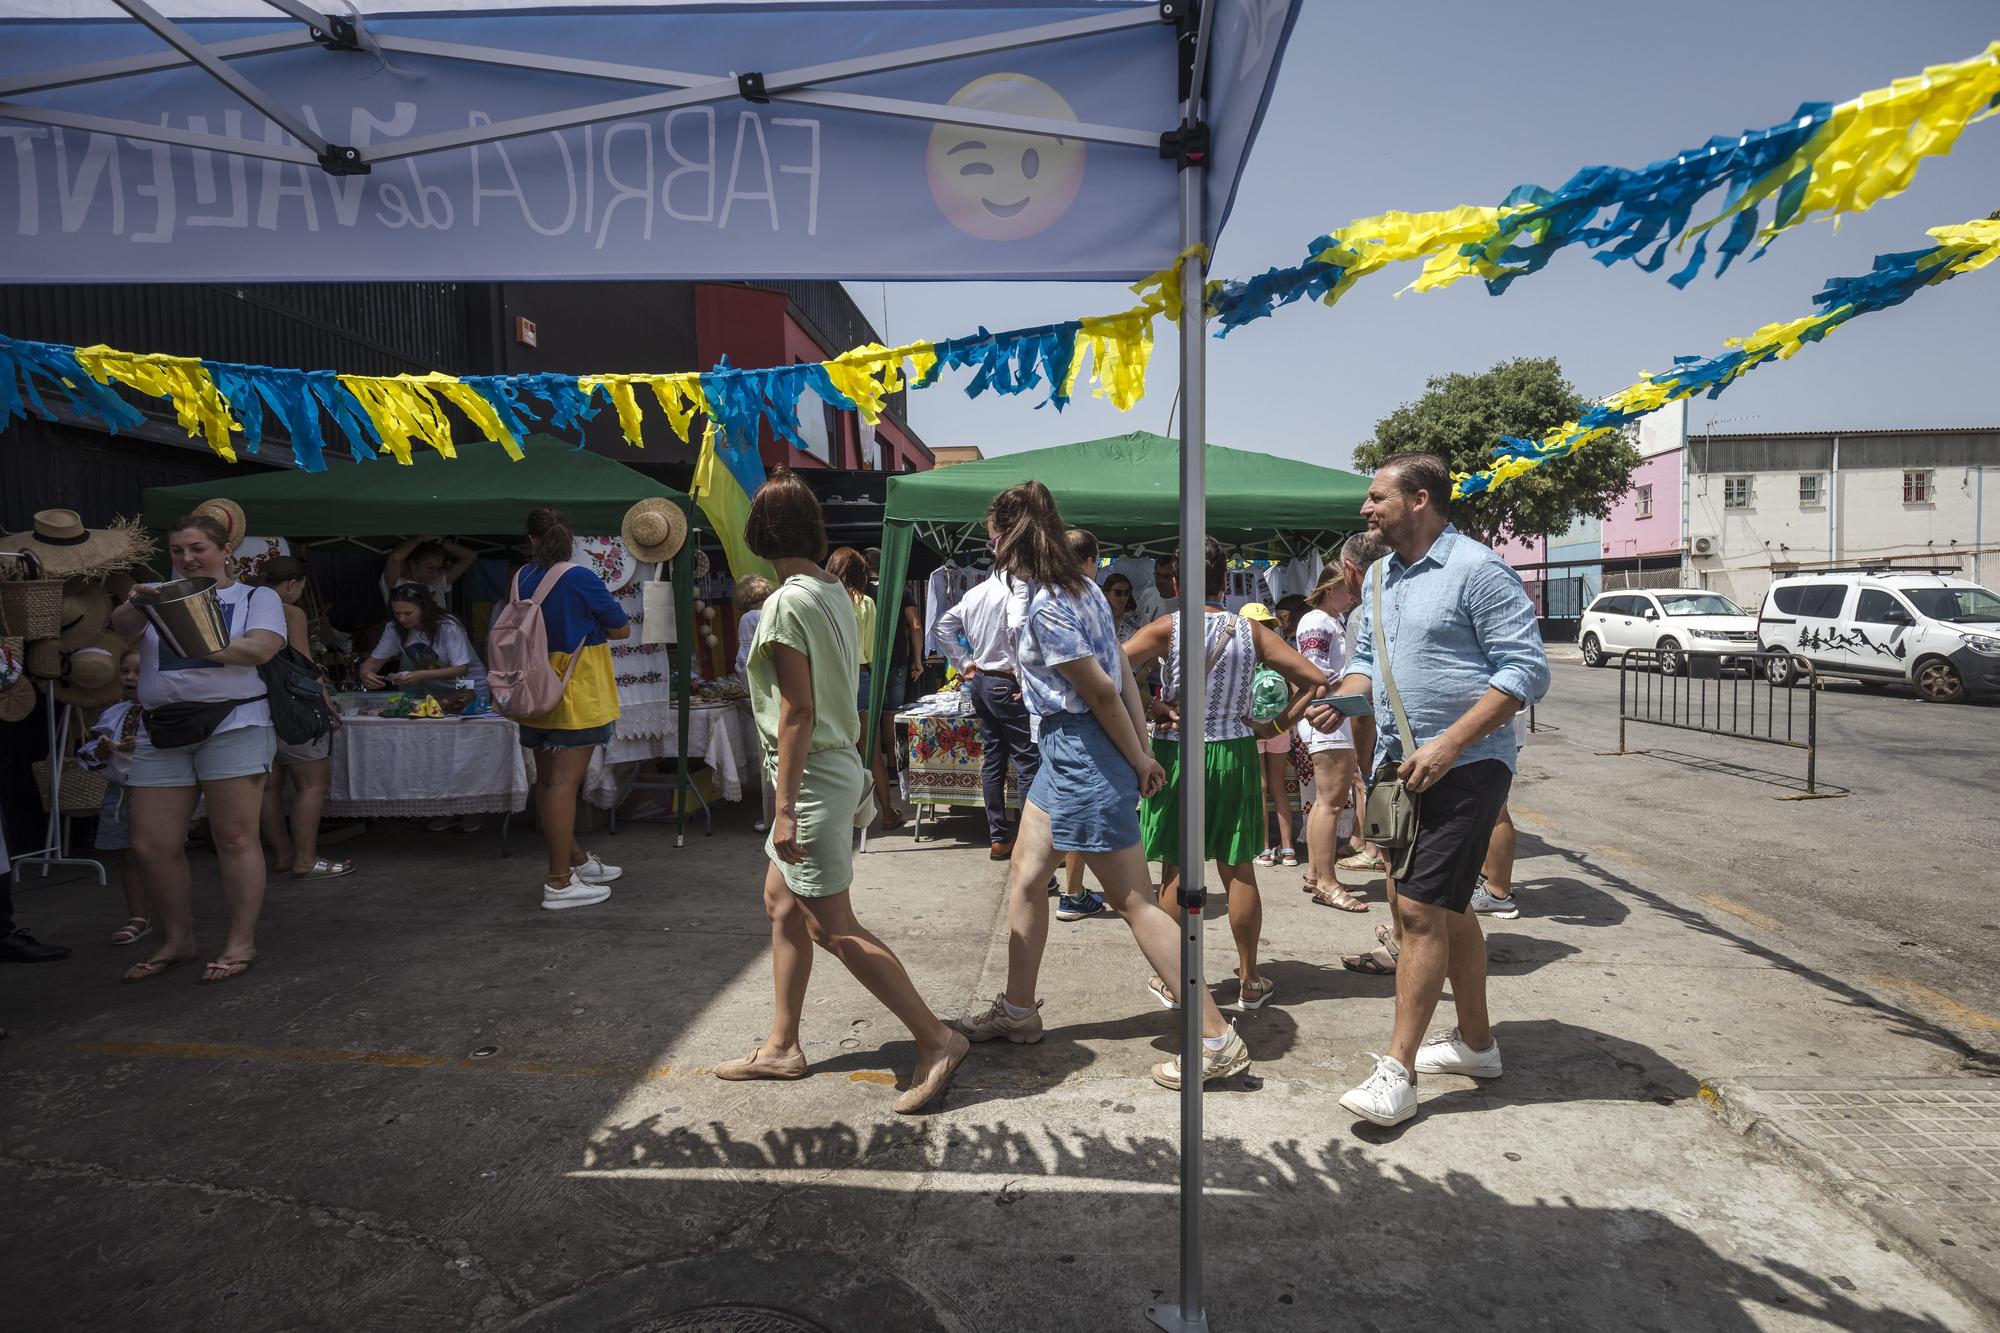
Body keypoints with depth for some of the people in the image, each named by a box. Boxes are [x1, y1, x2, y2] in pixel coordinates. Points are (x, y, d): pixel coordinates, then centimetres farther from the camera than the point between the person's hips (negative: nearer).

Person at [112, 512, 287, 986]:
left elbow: (261, 649, -9)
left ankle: (241, 942, 5)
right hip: (162, 732, 4)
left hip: (233, 724, -4)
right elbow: (121, 625, -1)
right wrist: (137, 606, -23)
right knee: (151, 846, 4)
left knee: (234, 838, -4)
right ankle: (176, 940, 21)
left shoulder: (257, 597, 8)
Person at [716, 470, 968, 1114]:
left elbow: (798, 711, -22)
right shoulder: (836, 591, 8)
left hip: (815, 776, -10)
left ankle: (937, 1041, 1)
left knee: (834, 927, -3)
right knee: (781, 901, 17)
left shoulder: (788, 602, -18)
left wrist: (785, 809, -19)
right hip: (840, 764, 10)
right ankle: (781, 1047, 27)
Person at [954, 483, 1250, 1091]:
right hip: (1067, 750, 10)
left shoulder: (1045, 609, -20)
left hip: (1082, 754, -10)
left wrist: (1137, 762, -9)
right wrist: (1145, 752, 7)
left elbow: (1102, 692, -20)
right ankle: (1018, 1008, 31)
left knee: (1134, 901, -4)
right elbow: (1125, 674, 7)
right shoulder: (1082, 588, 9)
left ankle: (1218, 1039, 4)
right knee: (1025, 873, 17)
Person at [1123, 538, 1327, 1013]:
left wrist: (1152, 707, -9)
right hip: (1234, 755, 2)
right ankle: (1249, 981, 20)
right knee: (1238, 870, 11)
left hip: (1177, 754, -2)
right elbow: (1315, 680, -2)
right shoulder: (1250, 631, -1)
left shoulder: (1167, 628, -8)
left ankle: (1174, 982, 16)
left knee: (1176, 872, 7)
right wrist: (1285, 721, 5)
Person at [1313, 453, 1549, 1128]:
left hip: (1465, 769, -8)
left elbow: (1526, 670, -16)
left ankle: (1397, 1072, 0)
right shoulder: (1379, 576, 13)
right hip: (1402, 766, 9)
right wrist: (1340, 699, 1)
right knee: (1445, 906, 17)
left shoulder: (1478, 570, -12)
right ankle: (1475, 1042, 33)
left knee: (1420, 908, -10)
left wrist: (1447, 745, -22)